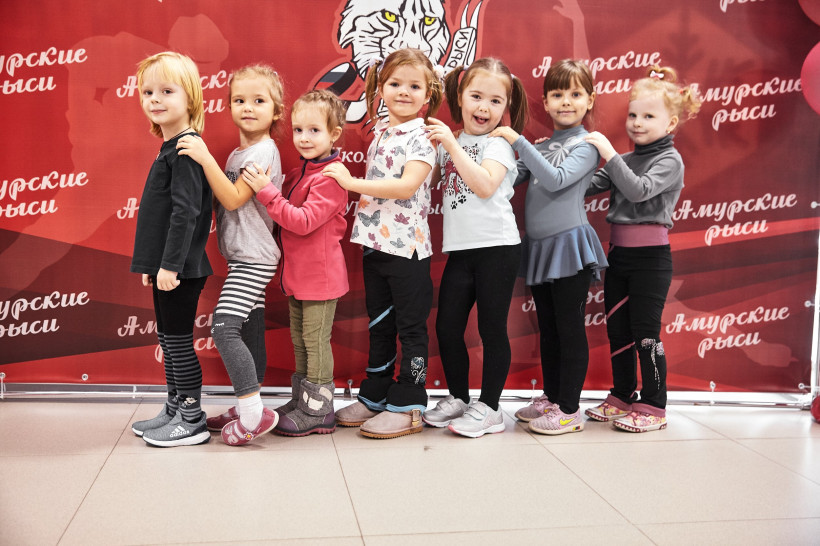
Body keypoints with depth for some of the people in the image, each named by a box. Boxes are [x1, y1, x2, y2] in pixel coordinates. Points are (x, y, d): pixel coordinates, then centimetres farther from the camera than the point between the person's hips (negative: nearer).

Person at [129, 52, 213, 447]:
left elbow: (185, 210, -23)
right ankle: (175, 409, 28)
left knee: (178, 339, -2)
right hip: (165, 264, 10)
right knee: (167, 337, 16)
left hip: (180, 267, -10)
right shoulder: (170, 148, 15)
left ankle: (192, 421, 10)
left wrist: (170, 264, -24)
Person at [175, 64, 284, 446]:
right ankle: (246, 409, 20)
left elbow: (234, 199, -20)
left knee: (224, 327, -16)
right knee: (249, 330, 12)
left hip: (253, 257, -10)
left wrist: (205, 159, -23)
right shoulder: (239, 153, 16)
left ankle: (254, 412, -12)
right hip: (244, 256, 10)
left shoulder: (264, 151, -12)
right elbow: (225, 201, 16)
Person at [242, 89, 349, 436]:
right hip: (297, 272, 9)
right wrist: (267, 190, 6)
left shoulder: (330, 178, -18)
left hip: (320, 274, -9)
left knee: (316, 340, -1)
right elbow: (287, 219, 21)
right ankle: (302, 401, 30)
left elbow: (304, 221, -27)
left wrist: (267, 192, -29)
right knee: (300, 339, 17)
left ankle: (318, 411, 10)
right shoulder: (299, 173, 11)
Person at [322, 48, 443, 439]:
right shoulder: (379, 131, 11)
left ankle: (407, 407, 13)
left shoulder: (422, 137, -11)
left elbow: (407, 186, -25)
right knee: (379, 324, 16)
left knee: (410, 327, 3)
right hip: (374, 243, 7)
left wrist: (353, 183, -22)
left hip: (407, 245, -7)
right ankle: (374, 397, 29)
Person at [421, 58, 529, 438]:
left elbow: (485, 185, -20)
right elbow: (428, 181, 18)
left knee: (492, 328, 1)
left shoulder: (499, 143, -4)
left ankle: (488, 407, 12)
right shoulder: (448, 142, 13)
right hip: (460, 249, 6)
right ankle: (457, 398, 26)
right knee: (447, 326, 8)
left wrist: (451, 143, -20)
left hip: (497, 247, -6)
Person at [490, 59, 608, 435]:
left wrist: (517, 141, -19)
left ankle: (570, 410, 7)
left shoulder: (587, 145, -5)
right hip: (538, 246, 7)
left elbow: (556, 179, -20)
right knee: (547, 329, 15)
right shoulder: (539, 148, 15)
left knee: (570, 329, -1)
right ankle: (551, 398, 27)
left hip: (569, 245, -7)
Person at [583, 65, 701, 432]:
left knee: (645, 332, -2)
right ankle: (622, 398, 24)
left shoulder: (670, 161, -7)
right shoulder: (626, 160, 14)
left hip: (650, 257, -7)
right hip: (618, 253, 7)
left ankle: (653, 407, 9)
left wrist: (609, 153, -22)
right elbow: (587, 187, 8)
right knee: (617, 329, 11)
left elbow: (639, 190, -23)